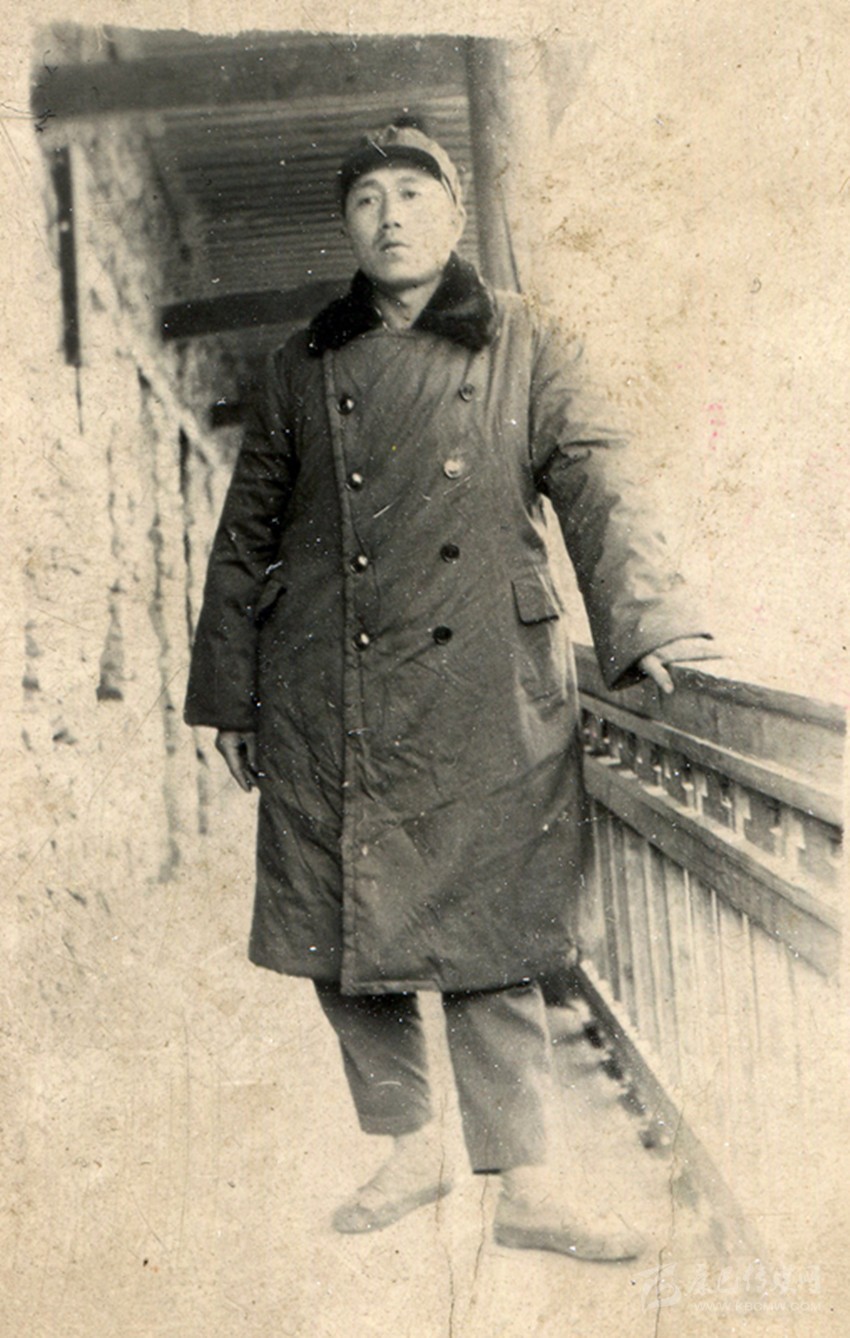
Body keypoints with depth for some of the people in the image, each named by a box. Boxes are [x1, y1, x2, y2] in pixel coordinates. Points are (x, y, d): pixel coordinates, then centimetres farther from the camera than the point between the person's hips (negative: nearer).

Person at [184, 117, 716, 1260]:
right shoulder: (306, 368, 11)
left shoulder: (525, 348, 7)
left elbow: (598, 491, -1)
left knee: (488, 946, -1)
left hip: (483, 704, -2)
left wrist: (656, 626, -17)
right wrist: (227, 692, 13)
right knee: (344, 945, 6)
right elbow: (248, 535, 15)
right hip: (329, 713, 2)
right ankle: (412, 1151, 26)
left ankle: (531, 1191, 12)